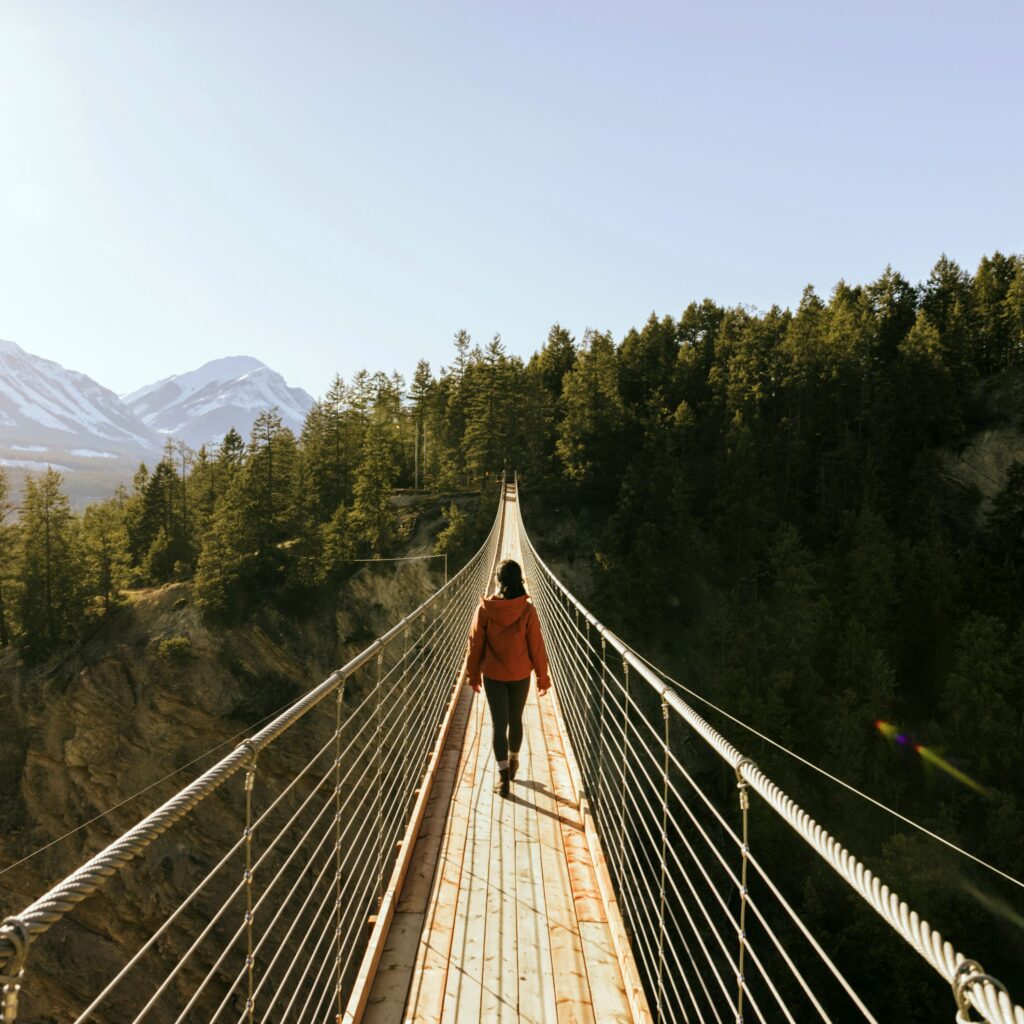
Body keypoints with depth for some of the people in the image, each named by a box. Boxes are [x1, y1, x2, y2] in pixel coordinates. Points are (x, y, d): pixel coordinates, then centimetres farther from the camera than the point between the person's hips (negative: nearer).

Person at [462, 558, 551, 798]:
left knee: (499, 724, 4)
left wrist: (472, 674, 9)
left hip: (493, 675, -1)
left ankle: (503, 776, -3)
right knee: (516, 719, 19)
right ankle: (513, 762, 38)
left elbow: (475, 645, -4)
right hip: (520, 675, 1)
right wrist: (543, 677, 4)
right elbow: (537, 646, -8)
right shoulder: (527, 610, -14)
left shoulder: (485, 609, -12)